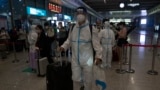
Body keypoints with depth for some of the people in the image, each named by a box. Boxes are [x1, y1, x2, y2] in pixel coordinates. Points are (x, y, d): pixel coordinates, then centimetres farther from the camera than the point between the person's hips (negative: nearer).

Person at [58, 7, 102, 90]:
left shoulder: (91, 28, -8)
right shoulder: (72, 28, 3)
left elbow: (96, 43, -9)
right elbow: (69, 40, 12)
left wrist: (99, 56, -16)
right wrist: (63, 47, -5)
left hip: (87, 59, -3)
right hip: (75, 59, 3)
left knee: (87, 81, 14)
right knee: (76, 79, 16)